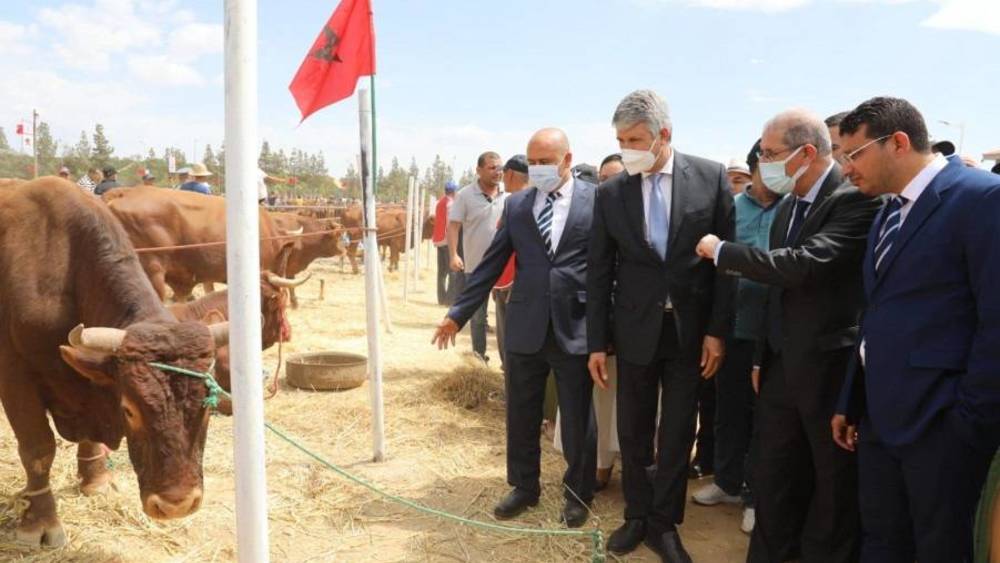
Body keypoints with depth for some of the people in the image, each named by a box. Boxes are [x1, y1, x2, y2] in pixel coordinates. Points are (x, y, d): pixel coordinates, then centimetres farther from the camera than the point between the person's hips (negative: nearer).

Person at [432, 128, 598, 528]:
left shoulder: (597, 201, -4)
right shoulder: (516, 205, 6)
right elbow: (490, 264, 6)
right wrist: (458, 313, 4)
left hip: (576, 328, -3)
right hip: (525, 328, 3)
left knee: (577, 420, 11)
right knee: (521, 416, 15)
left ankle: (577, 494, 33)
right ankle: (524, 487, 36)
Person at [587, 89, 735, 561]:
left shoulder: (711, 177, -5)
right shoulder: (610, 192, -2)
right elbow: (599, 272, 1)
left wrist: (718, 329, -5)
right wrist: (597, 342, 0)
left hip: (691, 329, -1)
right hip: (635, 329, 1)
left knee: (678, 434, 10)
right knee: (633, 432, 12)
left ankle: (664, 524, 27)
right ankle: (637, 516, 32)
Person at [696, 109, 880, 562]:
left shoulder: (854, 199, -17)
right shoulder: (788, 205, 10)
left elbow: (802, 266, -29)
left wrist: (722, 251, -17)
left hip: (829, 367, -8)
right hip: (782, 366, 8)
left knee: (834, 480, 11)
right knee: (772, 474, 16)